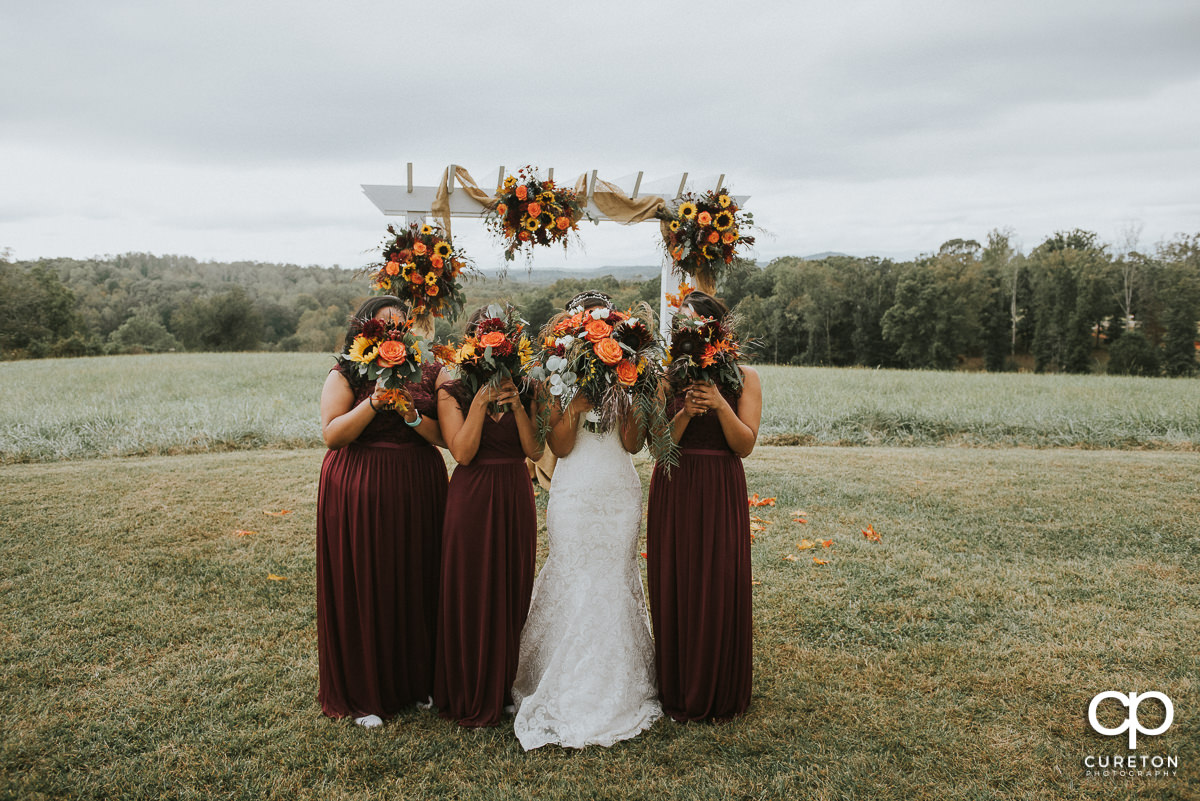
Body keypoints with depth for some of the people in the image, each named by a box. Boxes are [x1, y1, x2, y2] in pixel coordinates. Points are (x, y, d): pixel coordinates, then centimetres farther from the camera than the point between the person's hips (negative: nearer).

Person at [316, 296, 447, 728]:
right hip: (360, 493, -3)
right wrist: (375, 401, -21)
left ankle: (416, 679, 28)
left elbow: (445, 436, 1)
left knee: (417, 583, 9)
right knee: (363, 588, 4)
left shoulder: (427, 374, 6)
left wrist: (413, 417, -16)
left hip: (418, 489, 3)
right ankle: (363, 693, 19)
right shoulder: (344, 377, -1)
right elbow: (332, 435, -11)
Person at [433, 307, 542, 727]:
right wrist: (482, 400, -18)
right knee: (471, 594, 2)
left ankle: (503, 688, 27)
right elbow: (463, 452, -14)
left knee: (512, 592, 10)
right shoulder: (453, 389, -4)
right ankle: (470, 700, 18)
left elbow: (535, 450, -3)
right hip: (472, 499, -3)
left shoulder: (524, 388, 5)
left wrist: (517, 405, -14)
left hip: (516, 498, 4)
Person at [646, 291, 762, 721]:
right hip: (673, 491, 2)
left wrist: (720, 404, -17)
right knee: (673, 587, 5)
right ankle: (678, 693, 21)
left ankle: (718, 696, 19)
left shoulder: (744, 377, 2)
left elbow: (745, 444, -4)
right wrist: (685, 413, -18)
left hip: (720, 492, -1)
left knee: (719, 587, 1)